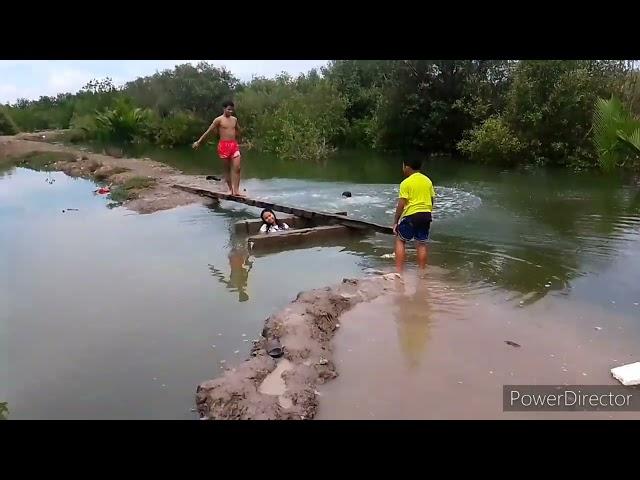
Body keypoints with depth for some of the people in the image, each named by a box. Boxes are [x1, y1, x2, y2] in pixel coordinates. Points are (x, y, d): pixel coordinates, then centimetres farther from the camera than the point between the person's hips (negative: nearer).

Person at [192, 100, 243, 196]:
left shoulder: (234, 119, 11)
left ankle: (236, 190, -4)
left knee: (237, 168, -5)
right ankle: (230, 189, 13)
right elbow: (208, 131, -4)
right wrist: (199, 141, -6)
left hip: (234, 145, 4)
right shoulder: (219, 120, -3)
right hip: (224, 145, -4)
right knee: (227, 169, 4)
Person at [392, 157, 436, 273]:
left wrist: (395, 222, -8)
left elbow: (401, 204, -13)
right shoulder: (428, 180, 9)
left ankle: (399, 271, 2)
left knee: (400, 240, 9)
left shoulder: (406, 183, -10)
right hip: (426, 215, 6)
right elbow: (432, 199, 12)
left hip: (411, 215, -5)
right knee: (422, 244, 13)